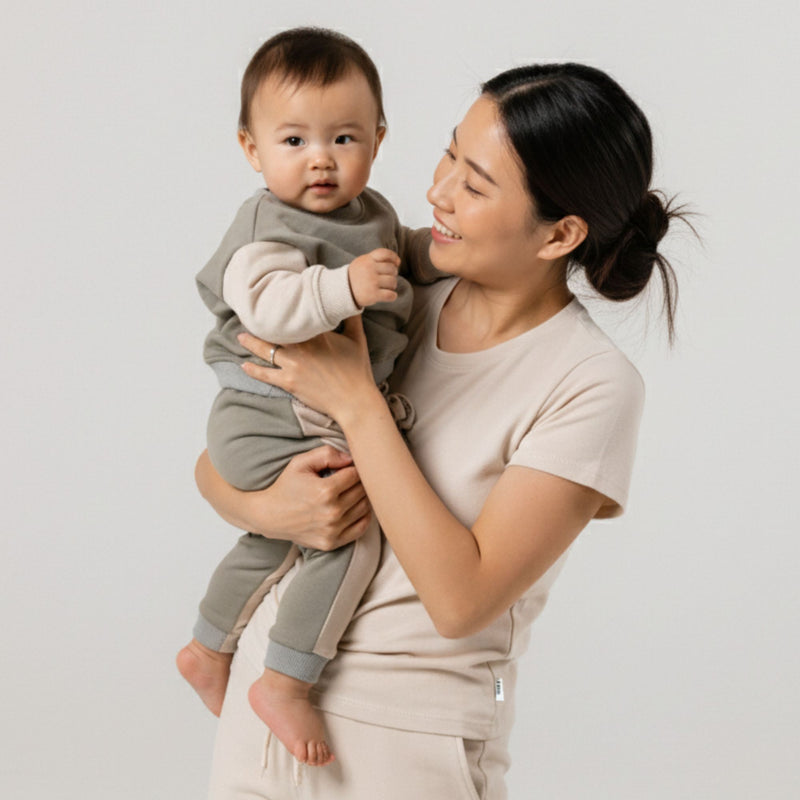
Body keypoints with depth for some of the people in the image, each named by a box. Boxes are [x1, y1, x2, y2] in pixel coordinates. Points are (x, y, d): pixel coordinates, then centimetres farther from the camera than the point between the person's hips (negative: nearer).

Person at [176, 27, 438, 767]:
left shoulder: (371, 212, 7)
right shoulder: (269, 230, -22)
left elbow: (399, 251, 27)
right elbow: (267, 304, -38)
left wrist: (440, 248, 8)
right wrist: (345, 286, -47)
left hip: (330, 419, 10)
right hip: (271, 424, -10)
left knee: (276, 540, 26)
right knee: (352, 538, -17)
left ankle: (208, 650, 47)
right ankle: (284, 685, -6)